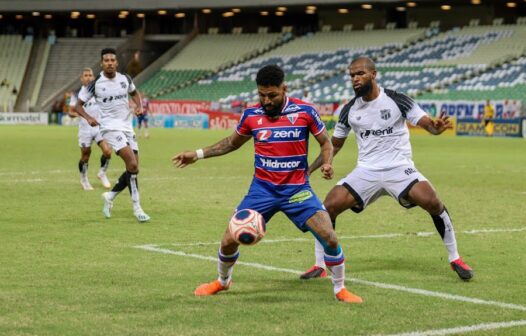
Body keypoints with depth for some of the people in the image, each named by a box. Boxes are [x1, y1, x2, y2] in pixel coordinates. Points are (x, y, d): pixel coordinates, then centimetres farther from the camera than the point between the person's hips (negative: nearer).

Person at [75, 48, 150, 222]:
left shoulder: (125, 79, 3)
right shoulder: (95, 84, -8)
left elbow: (134, 93, 24)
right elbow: (78, 105, 0)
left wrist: (139, 106, 3)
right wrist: (88, 118, -19)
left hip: (127, 127, 6)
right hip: (110, 127, -6)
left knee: (133, 169, 3)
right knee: (132, 164, -22)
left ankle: (110, 196, 25)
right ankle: (137, 208, -16)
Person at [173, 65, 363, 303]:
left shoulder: (305, 111, -9)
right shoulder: (251, 115, -2)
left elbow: (325, 142, 4)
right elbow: (233, 142, 17)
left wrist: (326, 163, -17)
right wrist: (198, 154, 12)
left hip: (297, 189, -2)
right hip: (262, 189, 2)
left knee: (329, 237, -16)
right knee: (229, 240, -3)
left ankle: (340, 289, 6)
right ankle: (222, 281, 28)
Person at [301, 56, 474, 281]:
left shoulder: (397, 100, -6)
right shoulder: (349, 110, 4)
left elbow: (426, 123, -9)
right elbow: (334, 145, 15)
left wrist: (437, 127, -34)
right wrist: (310, 169, 4)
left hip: (399, 169, -3)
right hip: (366, 172, 3)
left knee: (433, 203, -24)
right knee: (329, 206, -15)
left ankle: (455, 259, -4)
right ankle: (320, 266, 2)